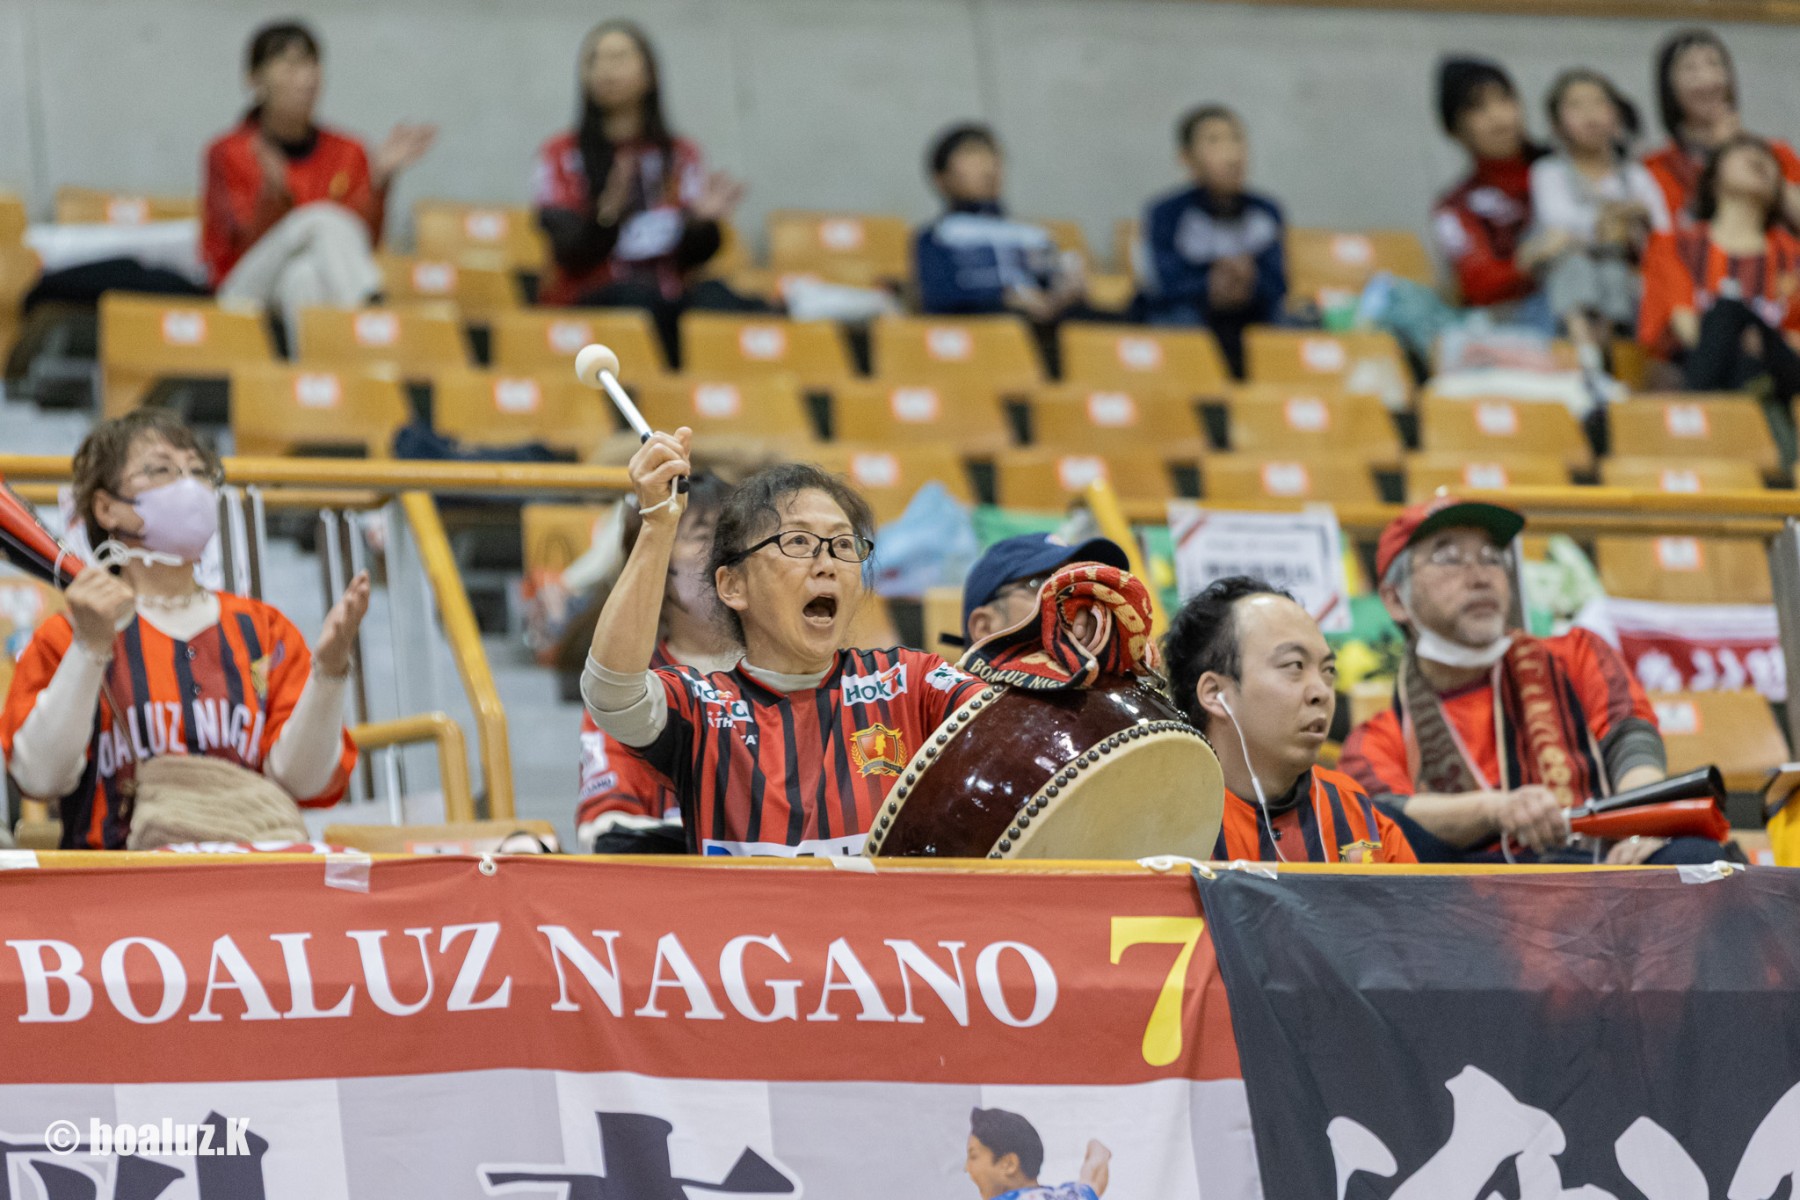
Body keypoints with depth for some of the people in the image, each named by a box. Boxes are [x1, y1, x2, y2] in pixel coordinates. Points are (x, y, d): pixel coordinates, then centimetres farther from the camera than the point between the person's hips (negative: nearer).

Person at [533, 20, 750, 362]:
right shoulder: (562, 156, 8)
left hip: (670, 298, 2)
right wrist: (608, 214, -26)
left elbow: (691, 256, 7)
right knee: (638, 298, -36)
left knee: (713, 296, -31)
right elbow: (571, 256, -5)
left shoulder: (681, 156, 15)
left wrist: (703, 220, -15)